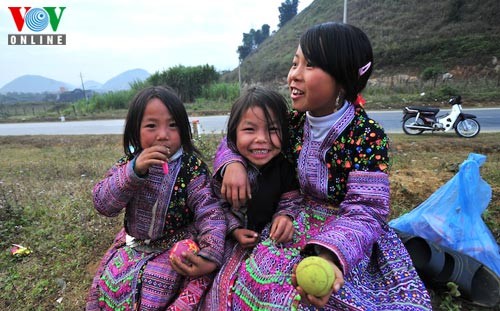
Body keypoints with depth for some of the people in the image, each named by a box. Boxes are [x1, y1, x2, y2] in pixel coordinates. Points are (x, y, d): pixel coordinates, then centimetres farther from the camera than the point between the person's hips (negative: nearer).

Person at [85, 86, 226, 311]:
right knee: (107, 286, 4)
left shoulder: (192, 167, -17)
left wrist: (210, 256, -33)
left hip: (175, 247, -4)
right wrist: (134, 170, -31)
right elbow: (103, 205, -16)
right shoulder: (128, 163, -5)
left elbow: (210, 213, -20)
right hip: (133, 243, 4)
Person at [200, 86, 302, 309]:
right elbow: (219, 205, -2)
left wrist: (285, 216, -21)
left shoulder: (286, 166, -13)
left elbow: (290, 200, -1)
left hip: (271, 236, 0)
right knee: (225, 283, -8)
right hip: (236, 238, 0)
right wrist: (234, 230, -13)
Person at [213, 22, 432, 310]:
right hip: (299, 221, 4)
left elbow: (364, 212, -24)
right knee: (264, 275, -18)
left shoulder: (368, 136, -19)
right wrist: (233, 163, -18)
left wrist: (328, 256, -43)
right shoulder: (294, 121, -6)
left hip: (346, 232, -4)